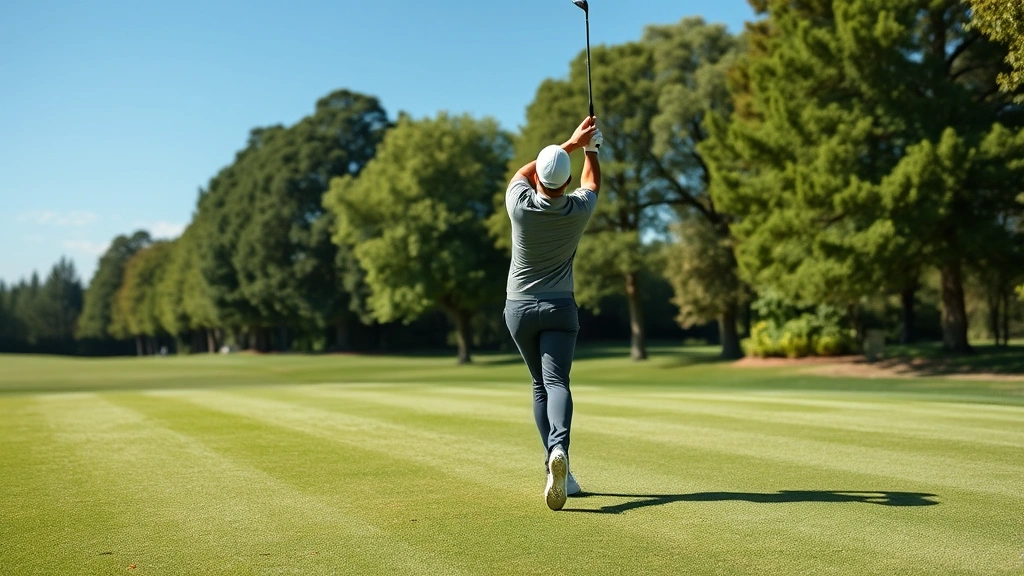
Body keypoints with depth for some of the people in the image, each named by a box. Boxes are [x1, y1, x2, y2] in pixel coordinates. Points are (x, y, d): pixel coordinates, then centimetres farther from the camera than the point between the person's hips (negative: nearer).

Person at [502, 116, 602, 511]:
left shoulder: (520, 205, -14)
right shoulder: (579, 209, -11)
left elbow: (525, 171, 9)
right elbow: (592, 180, 14)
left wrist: (570, 143, 14)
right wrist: (589, 147, 30)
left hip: (518, 308, 1)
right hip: (559, 308, -1)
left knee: (540, 386, 13)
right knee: (556, 381, -12)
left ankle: (558, 472, 10)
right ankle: (559, 449, -41)